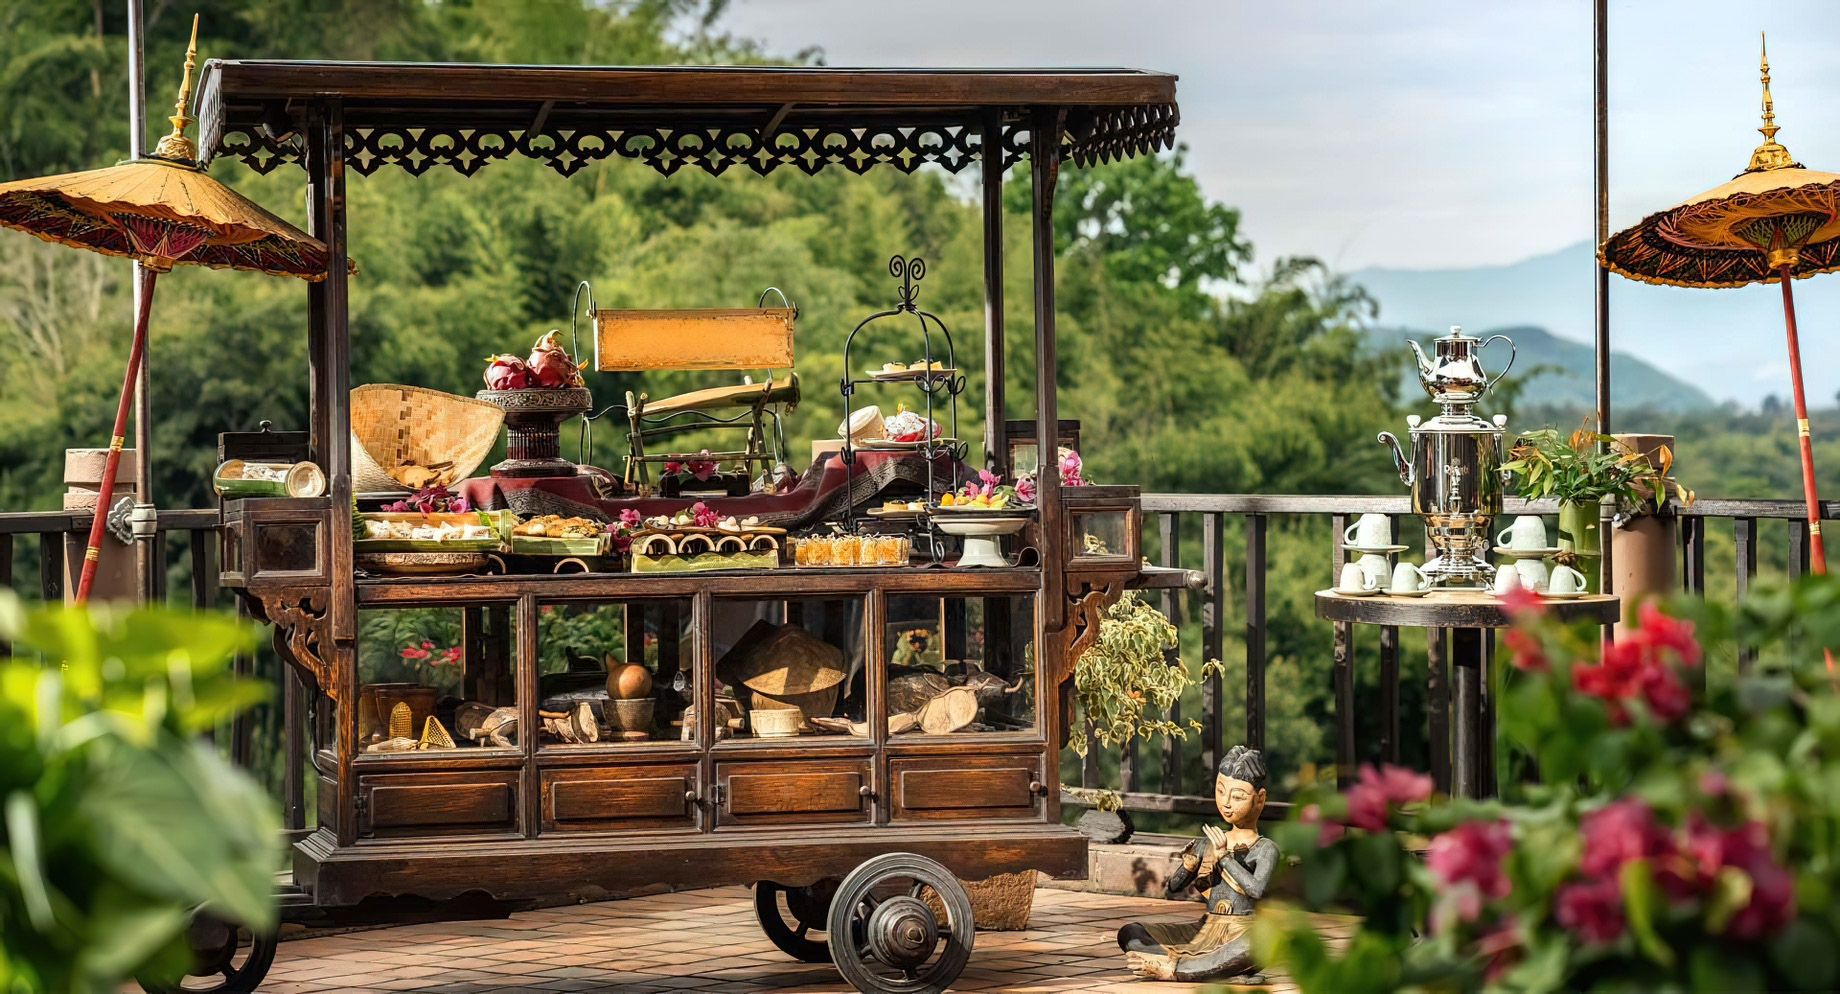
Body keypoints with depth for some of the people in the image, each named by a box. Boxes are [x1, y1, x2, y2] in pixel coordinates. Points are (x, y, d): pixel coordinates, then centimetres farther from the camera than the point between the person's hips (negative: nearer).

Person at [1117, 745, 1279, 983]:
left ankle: (1172, 969, -34)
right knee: (1130, 933, -13)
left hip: (1241, 934, -6)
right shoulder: (1206, 845, 14)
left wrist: (1225, 857, -19)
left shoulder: (1265, 849, -1)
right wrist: (1188, 868, -9)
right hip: (1205, 931, 6)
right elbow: (1174, 890, 11)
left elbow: (1257, 889, -19)